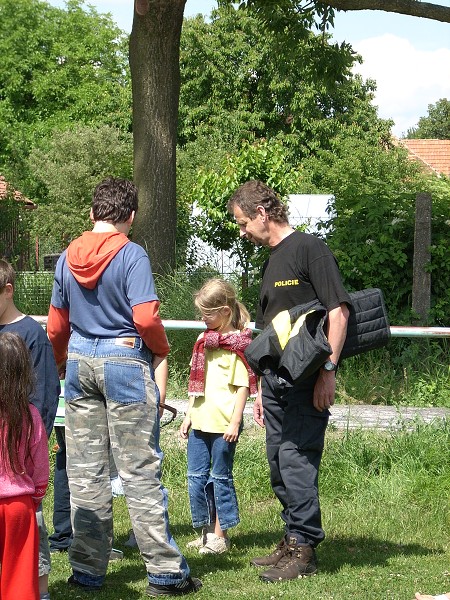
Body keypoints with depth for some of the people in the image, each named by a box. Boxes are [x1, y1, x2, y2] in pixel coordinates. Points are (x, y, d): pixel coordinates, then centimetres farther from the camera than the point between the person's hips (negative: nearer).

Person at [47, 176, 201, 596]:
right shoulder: (131, 255, -10)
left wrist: (60, 362, 29)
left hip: (79, 362, 5)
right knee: (140, 471, -2)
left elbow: (56, 324, 13)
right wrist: (162, 352, 2)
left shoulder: (67, 257, 7)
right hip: (125, 360, -5)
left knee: (85, 472, 9)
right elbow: (146, 318, -17)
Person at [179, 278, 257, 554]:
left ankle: (221, 535, 10)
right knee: (196, 475, 9)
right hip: (200, 422, 7)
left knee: (220, 477, 1)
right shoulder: (204, 340, 14)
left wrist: (235, 421, -17)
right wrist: (189, 416, 18)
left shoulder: (239, 343, -8)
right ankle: (207, 531, 19)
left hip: (224, 424, -7)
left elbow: (243, 386, -11)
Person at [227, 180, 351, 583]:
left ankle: (304, 549, -3)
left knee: (296, 459, -10)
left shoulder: (309, 248, -7)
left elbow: (338, 310, -14)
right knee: (279, 462, 11)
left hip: (307, 380, -9)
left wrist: (328, 369, -20)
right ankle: (293, 541, 21)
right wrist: (262, 390, 23)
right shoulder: (271, 262, 20)